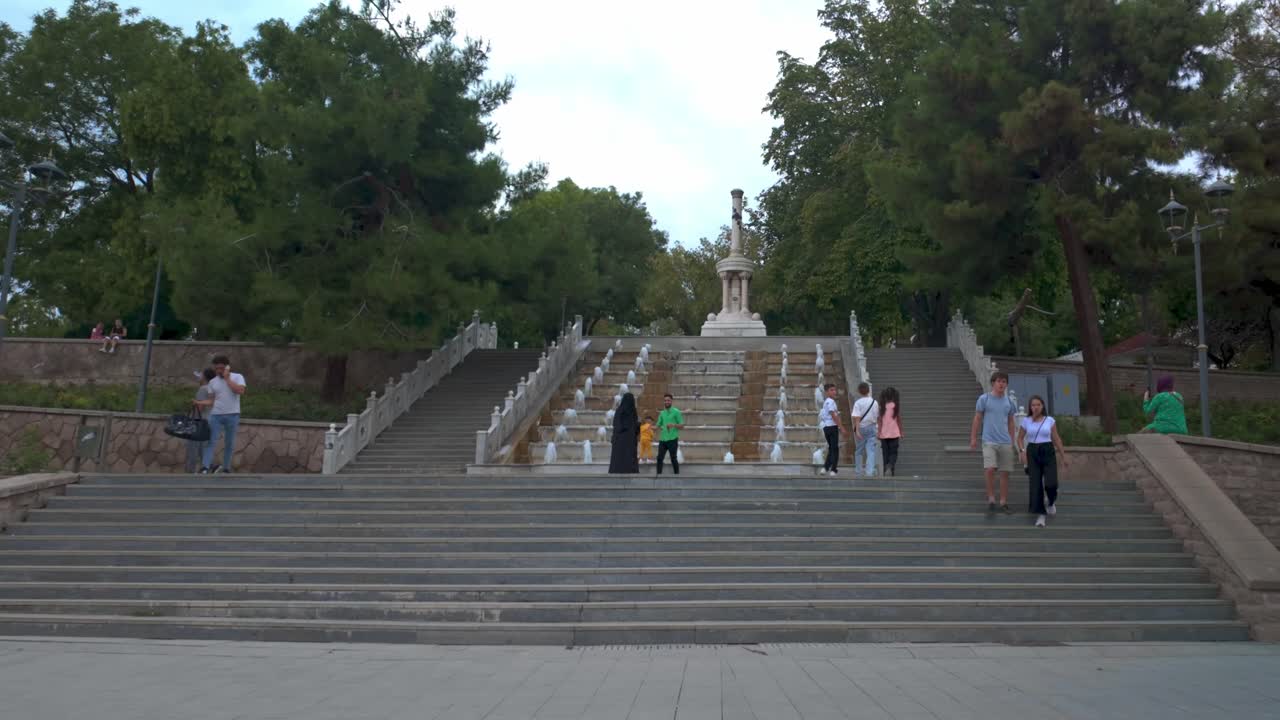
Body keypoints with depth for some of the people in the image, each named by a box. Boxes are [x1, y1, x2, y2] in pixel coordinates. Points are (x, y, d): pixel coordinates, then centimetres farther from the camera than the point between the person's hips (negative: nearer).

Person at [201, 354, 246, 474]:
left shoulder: (237, 377, -1)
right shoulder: (212, 382, 9)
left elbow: (240, 391, -18)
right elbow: (211, 400, 13)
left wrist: (227, 378, -13)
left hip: (232, 415, -2)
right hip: (216, 415, 2)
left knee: (229, 443, 7)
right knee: (211, 441, -7)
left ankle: (226, 467, 17)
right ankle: (206, 467, -11)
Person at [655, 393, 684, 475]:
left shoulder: (676, 412, 0)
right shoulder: (662, 413, 15)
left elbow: (682, 425, -3)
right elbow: (658, 425, 23)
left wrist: (673, 425, -20)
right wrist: (660, 429, 1)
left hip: (672, 439, -4)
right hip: (662, 439, 4)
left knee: (674, 458, -1)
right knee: (660, 458, -1)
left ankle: (677, 474, 9)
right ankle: (659, 474, 3)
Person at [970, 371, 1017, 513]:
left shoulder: (1009, 401, 8)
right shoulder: (984, 398, -1)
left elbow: (1011, 422, 17)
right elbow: (977, 419, 3)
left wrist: (1012, 440, 16)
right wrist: (973, 438, 0)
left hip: (1005, 442, 3)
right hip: (989, 441, -3)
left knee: (1005, 473, 5)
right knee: (990, 469, -16)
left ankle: (1003, 502, 14)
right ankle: (991, 498, 1)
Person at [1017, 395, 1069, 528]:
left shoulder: (1050, 420, 2)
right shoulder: (1026, 421, 3)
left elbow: (1057, 439, 7)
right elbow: (1020, 438, 11)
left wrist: (1064, 457, 7)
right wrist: (1022, 451, -7)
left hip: (1048, 452, 0)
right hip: (1032, 453, 0)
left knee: (1051, 483, -14)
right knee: (1036, 485, -6)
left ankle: (1050, 501, 22)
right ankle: (1041, 514, 4)